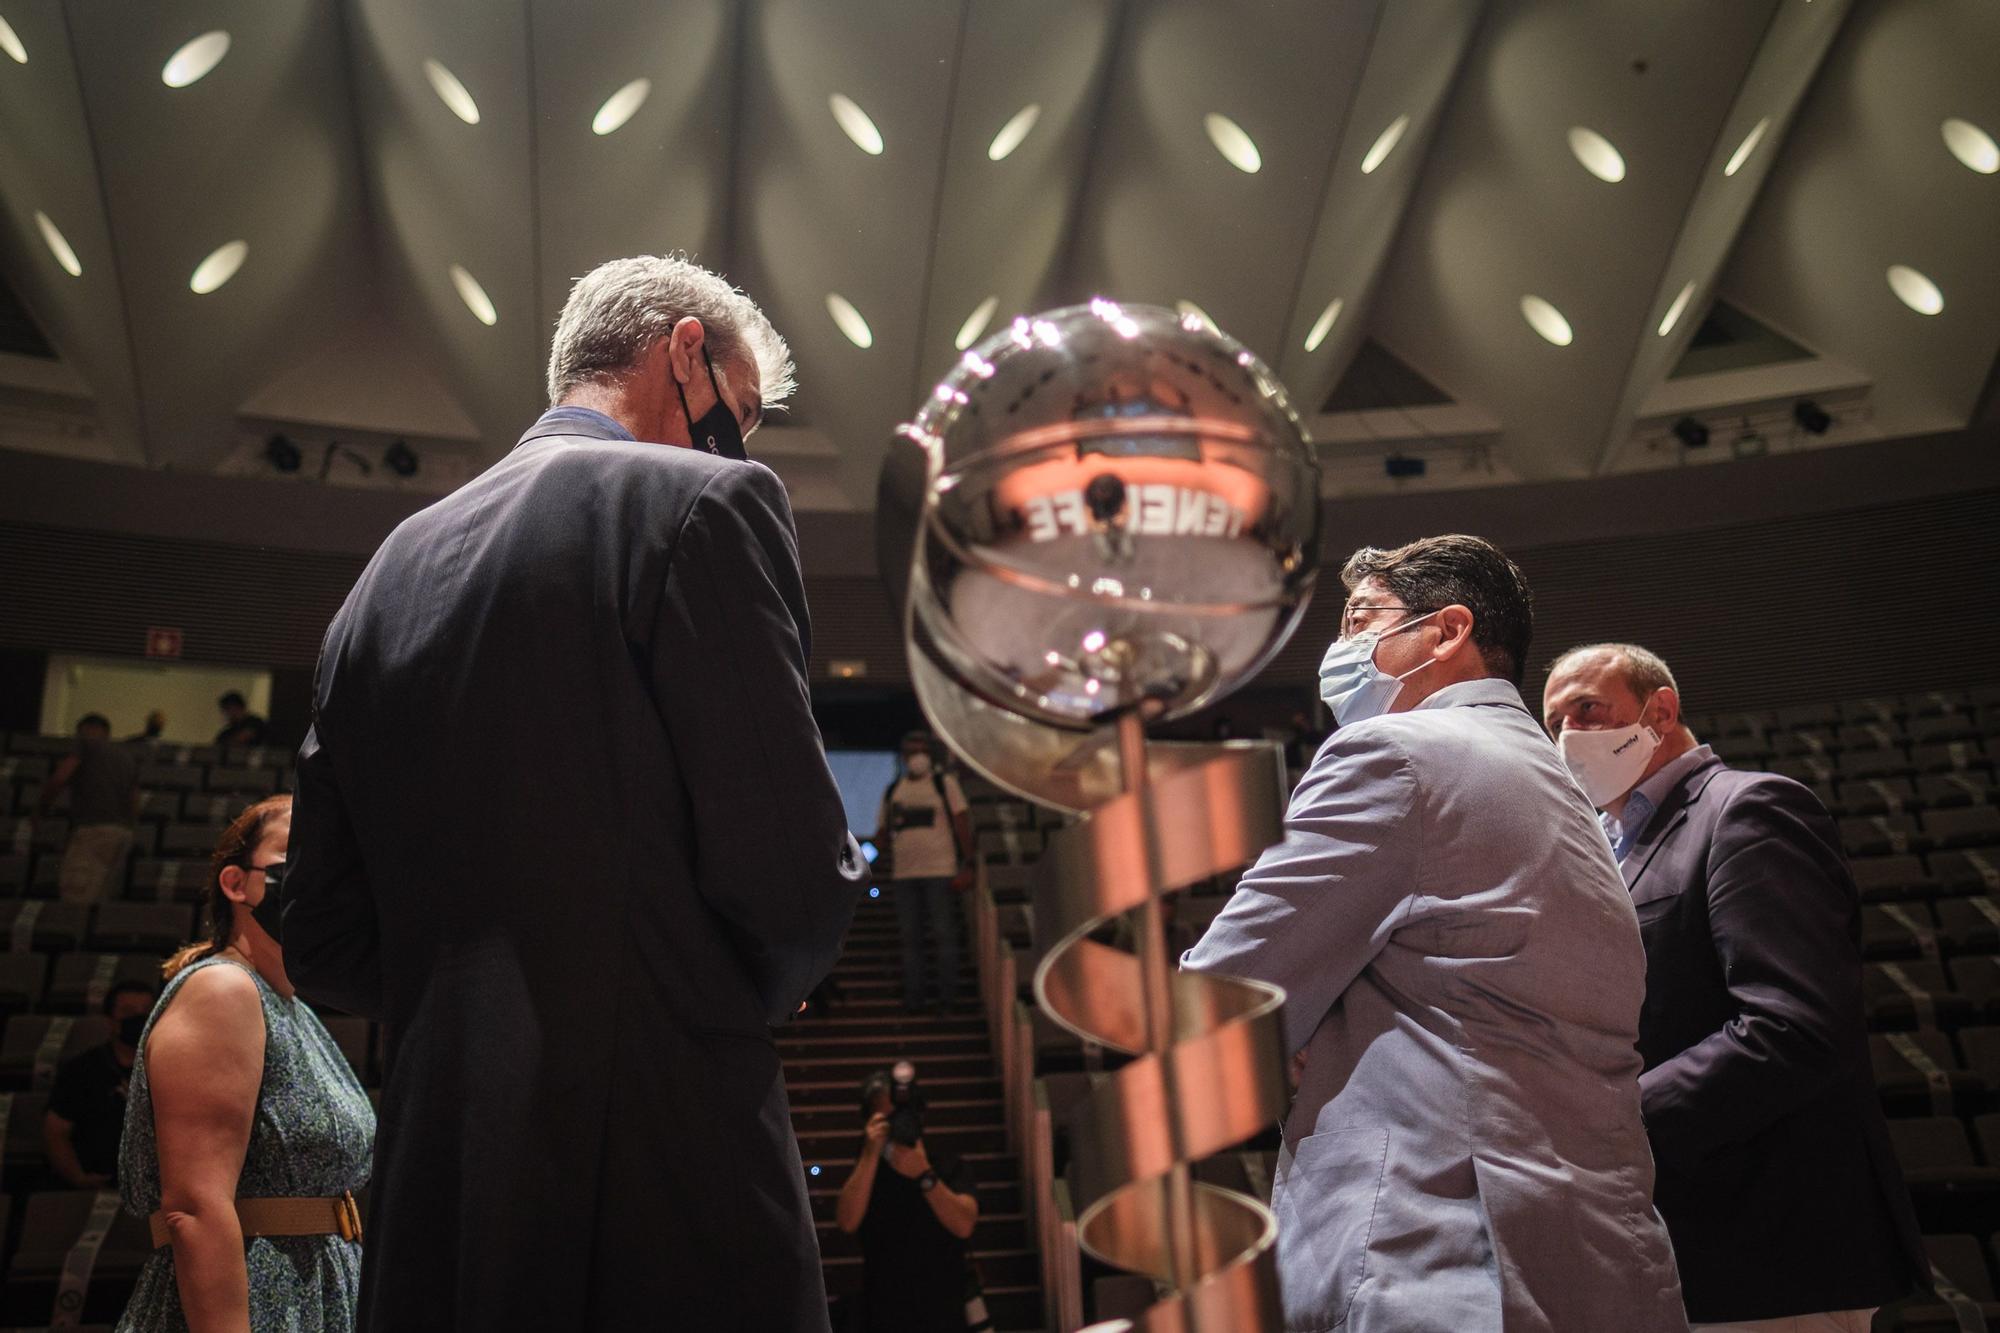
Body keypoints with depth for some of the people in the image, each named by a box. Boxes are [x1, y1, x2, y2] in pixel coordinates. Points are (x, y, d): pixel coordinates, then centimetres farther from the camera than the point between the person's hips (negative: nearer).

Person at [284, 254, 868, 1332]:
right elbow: (793, 884, -15)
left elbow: (325, 949, 11)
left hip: (432, 1206, 7)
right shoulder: (706, 500, -8)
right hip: (670, 1177, -6)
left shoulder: (392, 566, 11)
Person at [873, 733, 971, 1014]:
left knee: (944, 934, -3)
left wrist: (966, 865, -10)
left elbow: (962, 823, -1)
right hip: (903, 873, 4)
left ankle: (947, 996, 3)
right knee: (909, 937, 5)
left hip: (940, 872, -4)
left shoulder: (945, 783, 4)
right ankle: (913, 995, 11)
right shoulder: (892, 791, 15)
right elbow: (883, 833, 18)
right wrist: (872, 850, -6)